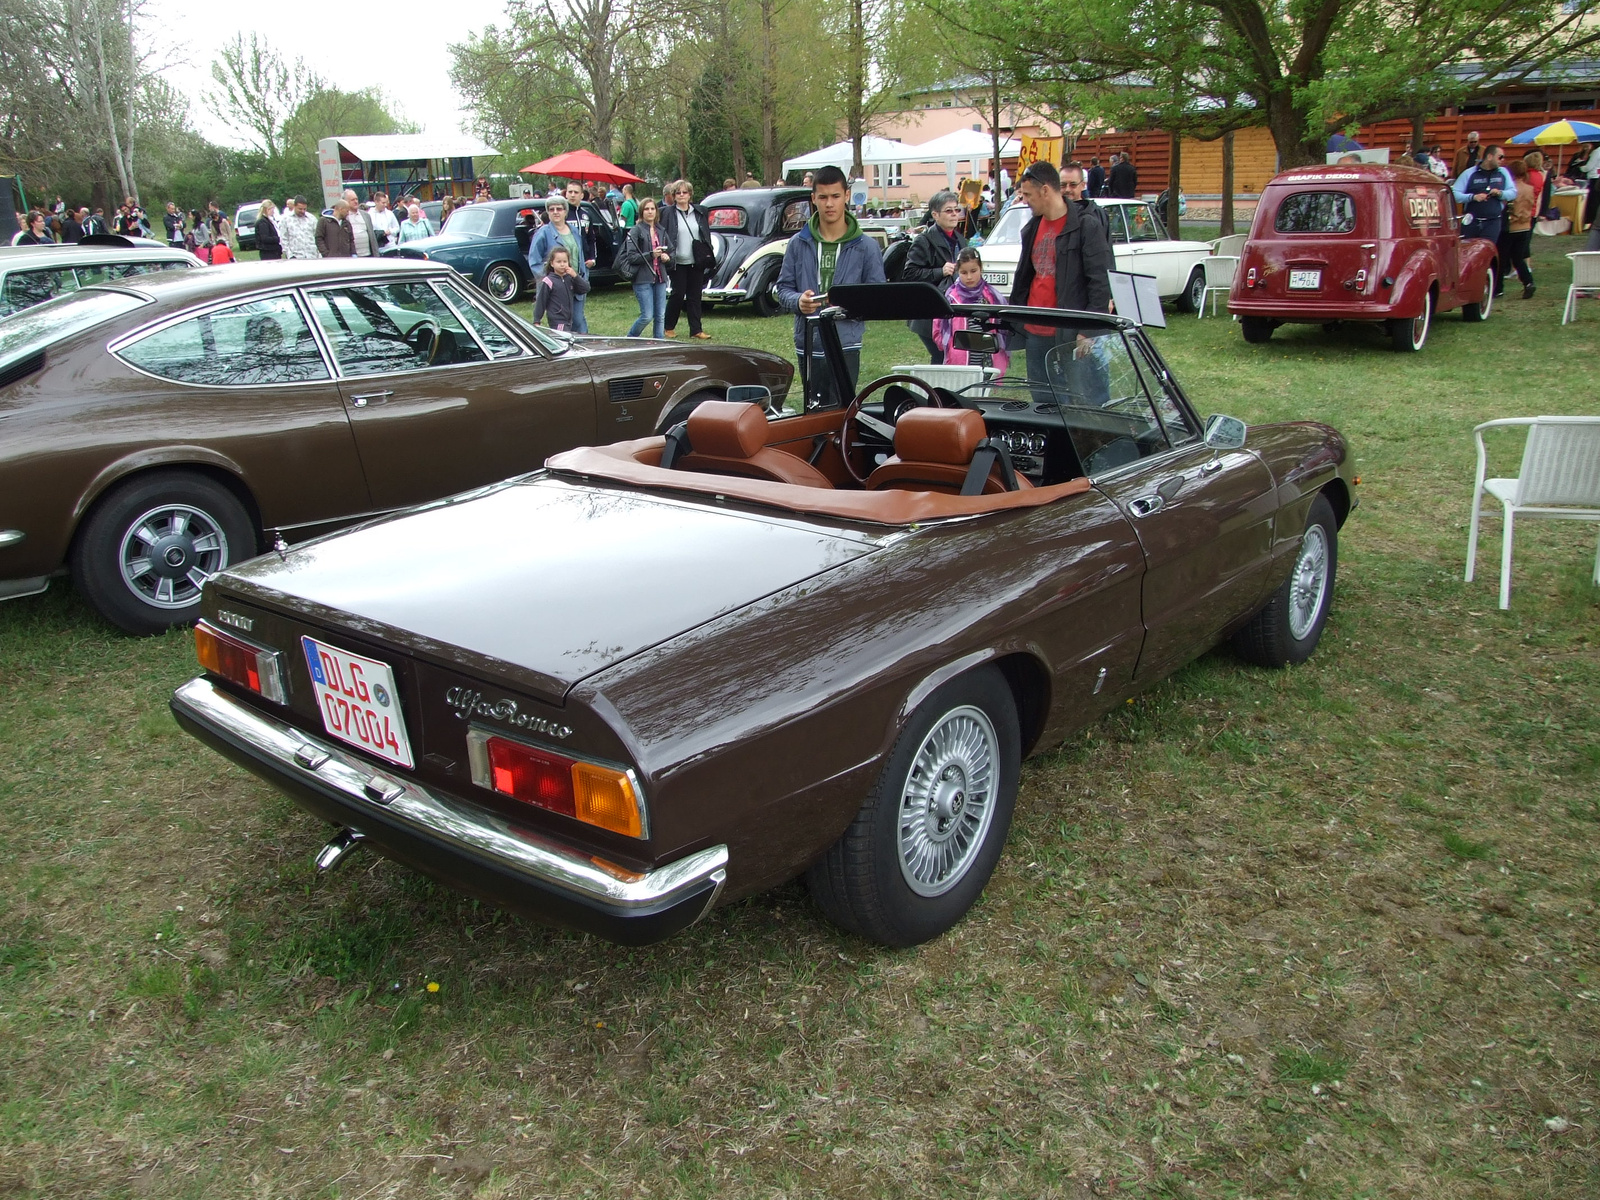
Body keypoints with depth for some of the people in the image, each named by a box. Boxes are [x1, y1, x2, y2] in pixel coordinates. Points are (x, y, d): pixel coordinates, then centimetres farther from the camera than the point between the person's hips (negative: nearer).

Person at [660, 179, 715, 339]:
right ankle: (669, 327, 13)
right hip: (677, 262, -3)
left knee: (694, 296, 5)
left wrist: (708, 255, 6)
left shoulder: (699, 213, 10)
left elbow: (706, 235, 13)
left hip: (696, 262, 4)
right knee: (678, 294, -2)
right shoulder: (668, 213, -1)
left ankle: (696, 329, 9)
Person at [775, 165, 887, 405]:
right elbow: (783, 288, 10)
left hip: (846, 343, -2)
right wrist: (798, 301, -13)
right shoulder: (798, 243, 9)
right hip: (808, 343, 2)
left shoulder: (865, 246, 3)